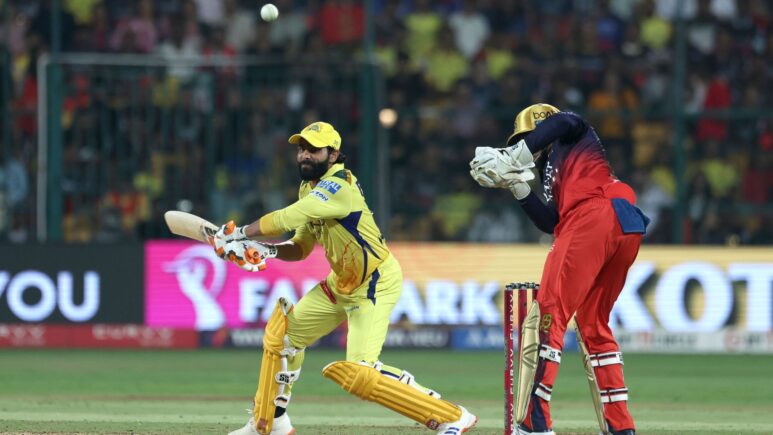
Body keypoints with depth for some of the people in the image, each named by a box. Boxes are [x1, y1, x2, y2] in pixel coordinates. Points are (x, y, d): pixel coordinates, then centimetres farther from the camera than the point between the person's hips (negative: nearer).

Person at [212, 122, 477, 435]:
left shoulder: (339, 186, -24)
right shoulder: (309, 189, 6)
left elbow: (287, 219, -32)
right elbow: (300, 249, 8)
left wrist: (238, 234, -21)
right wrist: (266, 252, -11)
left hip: (376, 282, -10)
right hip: (342, 283, 10)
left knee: (358, 372, -21)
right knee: (283, 330, 17)